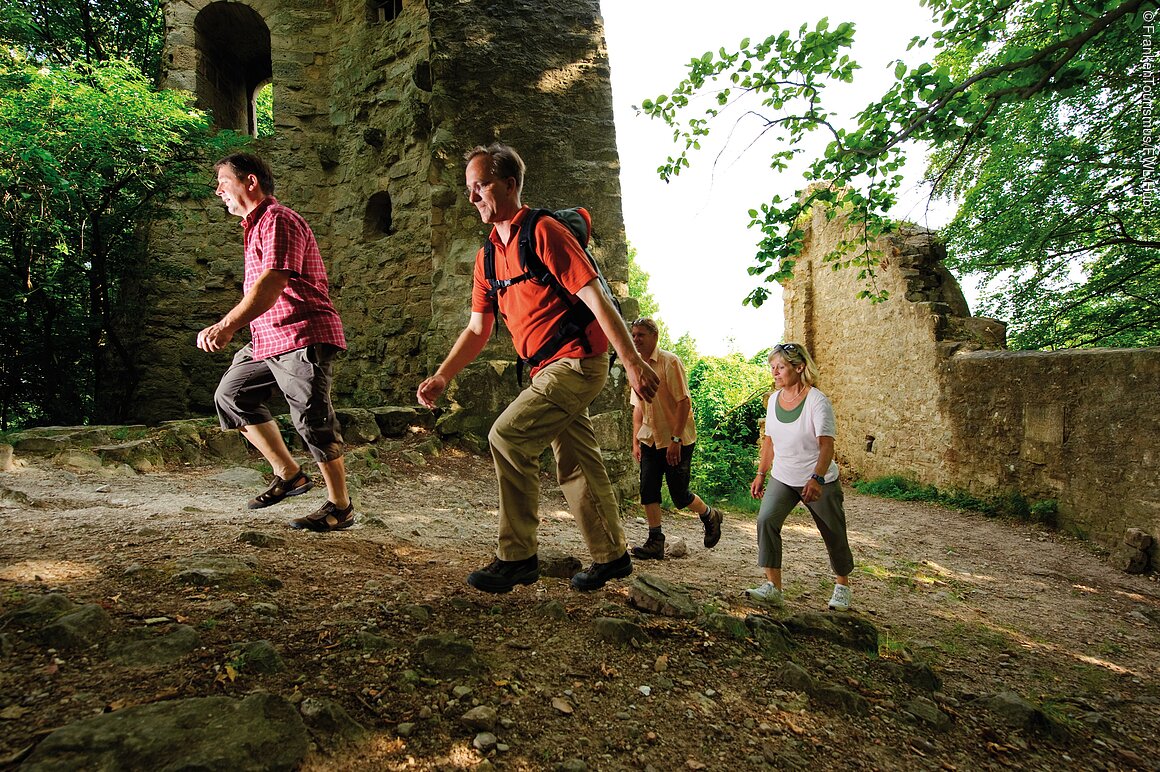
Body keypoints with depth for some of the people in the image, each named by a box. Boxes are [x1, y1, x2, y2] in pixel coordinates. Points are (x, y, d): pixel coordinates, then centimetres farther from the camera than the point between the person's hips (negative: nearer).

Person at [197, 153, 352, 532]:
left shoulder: (279, 220, -12)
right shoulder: (255, 226, 21)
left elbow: (272, 283, -25)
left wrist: (226, 326, -31)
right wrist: (230, 326, 23)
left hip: (302, 335, -11)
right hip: (267, 339, 11)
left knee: (312, 419, -9)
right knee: (231, 394, 15)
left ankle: (340, 507, 4)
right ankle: (289, 475, 18)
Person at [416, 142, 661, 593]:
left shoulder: (544, 232, -12)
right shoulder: (488, 256, 12)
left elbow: (595, 298, -18)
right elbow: (477, 328, 13)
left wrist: (633, 361, -22)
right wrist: (441, 377, 2)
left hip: (576, 361, -9)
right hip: (551, 370, 9)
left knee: (507, 436, -16)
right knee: (575, 465, 13)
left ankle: (518, 557, -5)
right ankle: (611, 557, 27)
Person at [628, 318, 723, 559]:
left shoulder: (670, 362, -14)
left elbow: (684, 402, -18)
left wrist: (675, 439, -21)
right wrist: (636, 441, 10)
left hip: (678, 440, -6)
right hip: (650, 440, 6)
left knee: (679, 495, -1)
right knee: (648, 490, -1)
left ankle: (710, 516, 28)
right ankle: (655, 543, 8)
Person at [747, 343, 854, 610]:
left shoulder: (817, 401, -17)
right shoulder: (774, 399, 1)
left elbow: (826, 444, -25)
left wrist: (817, 479, -38)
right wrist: (761, 474, 10)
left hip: (819, 482, -4)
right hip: (782, 478, 5)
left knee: (833, 534, 10)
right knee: (766, 520, -18)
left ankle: (842, 584, 36)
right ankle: (773, 586, -12)